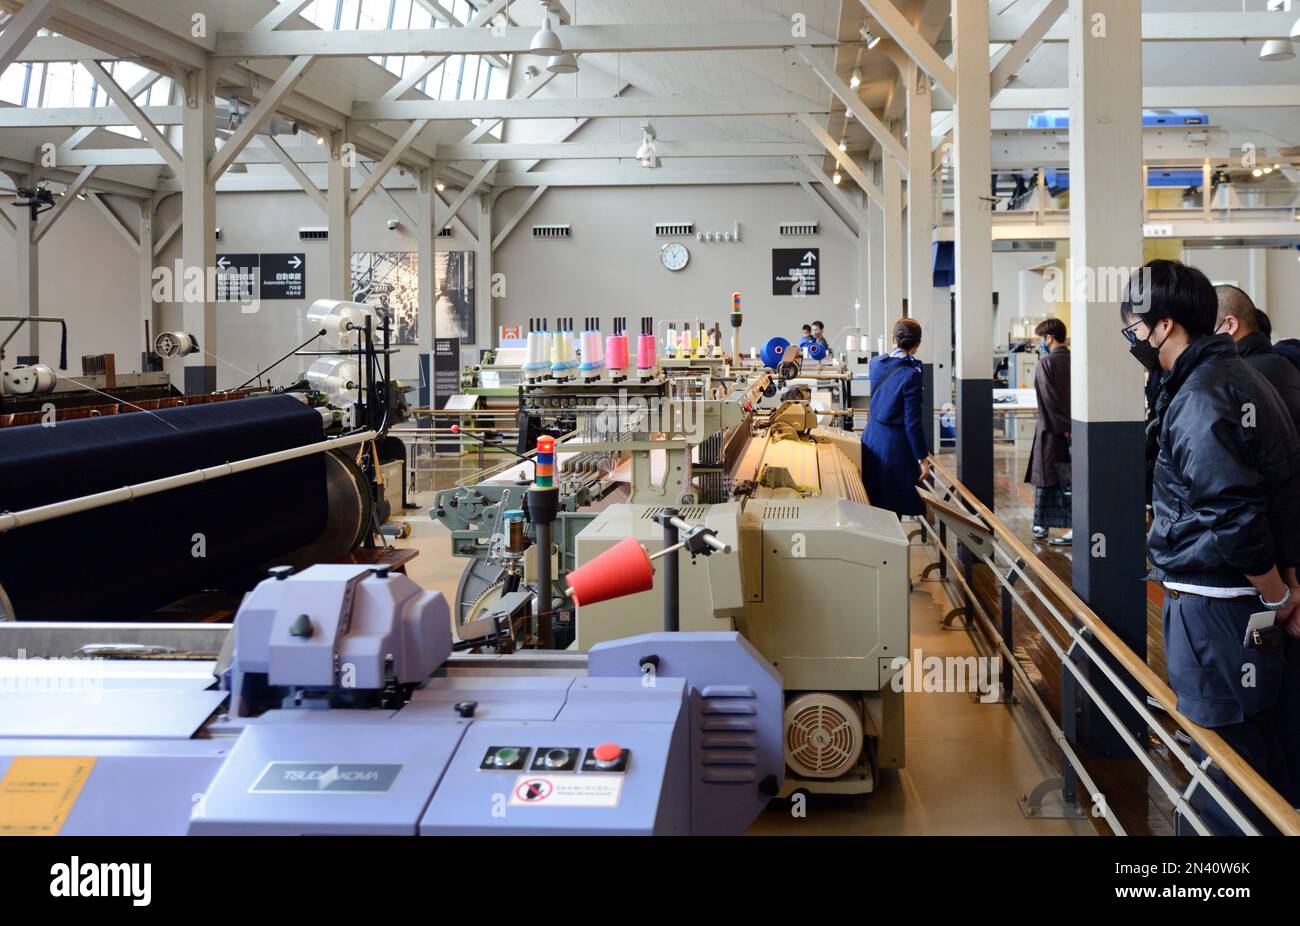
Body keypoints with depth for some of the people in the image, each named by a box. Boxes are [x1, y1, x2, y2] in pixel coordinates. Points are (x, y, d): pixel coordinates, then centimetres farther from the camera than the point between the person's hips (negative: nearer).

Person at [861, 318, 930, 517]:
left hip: (871, 438, 6)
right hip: (895, 444, -6)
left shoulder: (876, 363, 1)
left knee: (873, 503, 15)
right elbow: (912, 422, -17)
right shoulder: (911, 375, -18)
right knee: (893, 508, 3)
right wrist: (922, 459, -11)